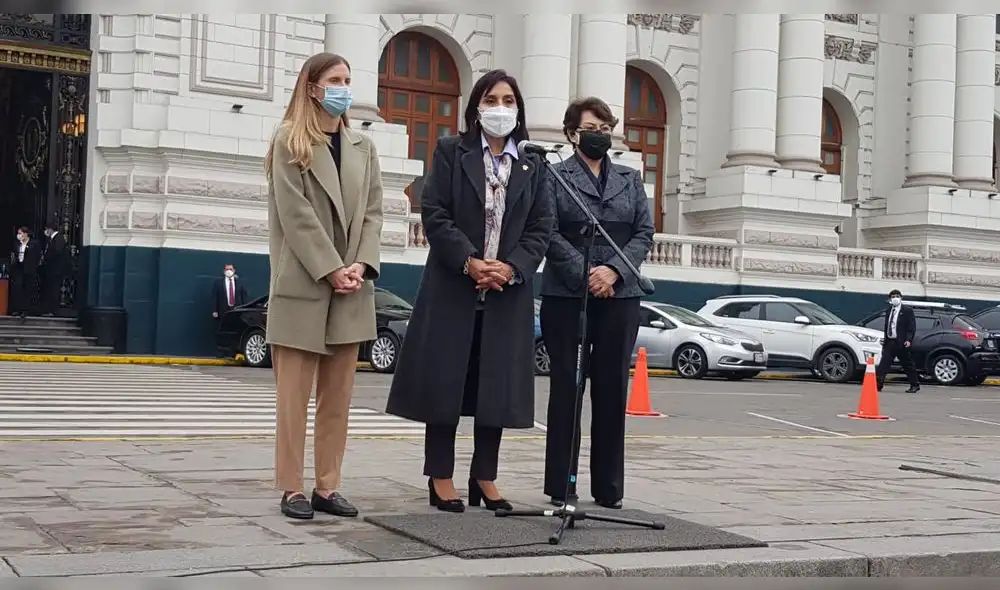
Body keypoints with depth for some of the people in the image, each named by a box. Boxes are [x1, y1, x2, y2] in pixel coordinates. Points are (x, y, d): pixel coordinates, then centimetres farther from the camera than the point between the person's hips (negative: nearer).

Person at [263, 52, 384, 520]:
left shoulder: (363, 147, 15)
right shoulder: (289, 142, 1)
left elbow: (373, 211, 8)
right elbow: (295, 214, -8)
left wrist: (360, 266, -8)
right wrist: (331, 270, -15)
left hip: (352, 288, 5)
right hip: (304, 285, -4)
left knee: (337, 396, 5)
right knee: (294, 395, -2)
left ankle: (327, 487, 11)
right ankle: (292, 489, 3)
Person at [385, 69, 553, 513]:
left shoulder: (532, 166, 13)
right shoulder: (450, 152, 5)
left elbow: (541, 227, 6)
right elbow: (434, 213, -5)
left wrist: (512, 268, -12)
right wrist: (469, 262, -16)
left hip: (508, 293, 3)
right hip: (453, 288, -3)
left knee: (498, 385, 5)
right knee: (445, 381, -1)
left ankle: (485, 477, 15)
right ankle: (441, 477, 7)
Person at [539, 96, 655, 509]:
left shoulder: (630, 179, 16)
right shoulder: (554, 176, 5)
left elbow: (644, 233, 7)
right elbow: (549, 233, -5)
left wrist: (614, 270, -10)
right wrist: (584, 274, -15)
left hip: (620, 296, 3)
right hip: (566, 295, -3)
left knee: (612, 389, 4)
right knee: (566, 386, 1)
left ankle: (609, 486, 11)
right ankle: (561, 485, 7)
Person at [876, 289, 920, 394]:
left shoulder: (907, 310, -4)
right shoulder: (889, 311, 14)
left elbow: (912, 327, -8)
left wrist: (909, 340, -18)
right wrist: (885, 339, 14)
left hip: (901, 342, -5)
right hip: (890, 341, 5)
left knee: (908, 365, 5)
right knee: (884, 363, -6)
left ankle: (915, 385, 18)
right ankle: (878, 384, -12)